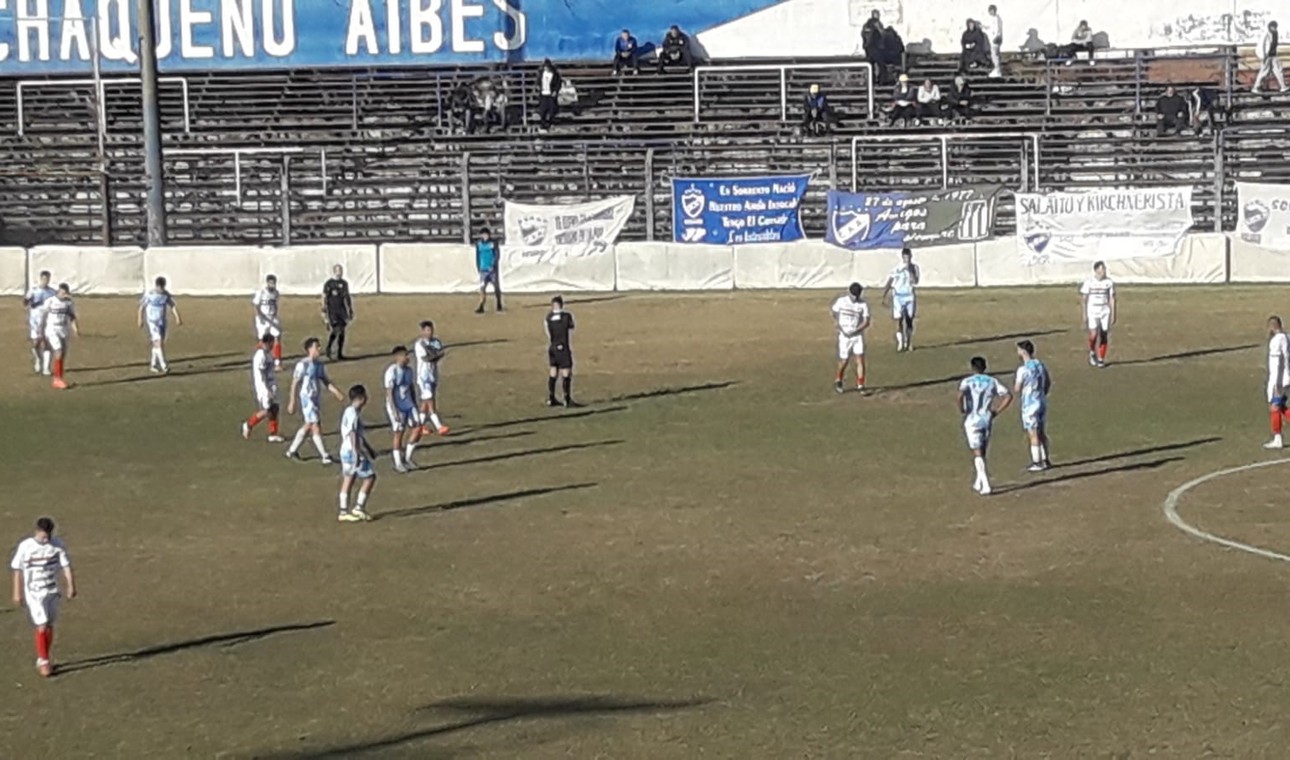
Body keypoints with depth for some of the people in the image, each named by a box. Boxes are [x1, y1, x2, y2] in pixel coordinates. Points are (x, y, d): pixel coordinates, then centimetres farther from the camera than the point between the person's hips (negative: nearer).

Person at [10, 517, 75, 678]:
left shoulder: (57, 545, -5)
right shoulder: (25, 546, -12)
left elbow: (66, 566, -1)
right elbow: (17, 570, -4)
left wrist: (71, 586, -8)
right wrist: (17, 593, -1)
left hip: (52, 591, 3)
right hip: (34, 593, -3)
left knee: (50, 626, 10)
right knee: (42, 627, -11)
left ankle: (44, 658, 25)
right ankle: (43, 661, 0)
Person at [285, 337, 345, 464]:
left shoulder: (319, 364, 8)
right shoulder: (303, 365, -15)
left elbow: (326, 381, 15)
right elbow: (294, 384, -13)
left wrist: (336, 392, 1)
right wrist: (292, 403, -15)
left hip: (317, 398, 8)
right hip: (307, 399, -8)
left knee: (308, 426, 16)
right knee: (316, 427, -7)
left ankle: (292, 450, 29)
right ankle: (325, 456, -5)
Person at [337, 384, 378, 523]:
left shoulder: (349, 412, 14)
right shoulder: (353, 414, -18)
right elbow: (353, 435, -23)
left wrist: (369, 448, 29)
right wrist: (357, 454, -25)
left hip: (346, 451, 10)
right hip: (353, 451, -10)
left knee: (348, 479, 11)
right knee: (370, 477, -1)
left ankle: (344, 511, 12)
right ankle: (359, 508, 0)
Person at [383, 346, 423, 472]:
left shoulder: (408, 370, 7)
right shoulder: (391, 371, -15)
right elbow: (389, 392, -17)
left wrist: (415, 405, 17)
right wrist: (394, 411, -22)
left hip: (408, 404, 7)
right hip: (397, 407, -7)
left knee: (417, 428, -2)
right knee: (399, 433, 0)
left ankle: (407, 457, 14)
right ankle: (398, 464, 12)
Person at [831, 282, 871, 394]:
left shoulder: (863, 304, -4)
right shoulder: (841, 301, 0)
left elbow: (866, 322, -8)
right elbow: (835, 318, 7)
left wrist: (855, 331, -18)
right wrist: (841, 330, -6)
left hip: (858, 335, 0)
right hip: (844, 335, 0)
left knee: (860, 360, -10)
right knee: (844, 361, 2)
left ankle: (860, 385, -4)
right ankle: (838, 381, 28)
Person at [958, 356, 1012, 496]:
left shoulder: (967, 381, -4)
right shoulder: (992, 382, 7)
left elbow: (960, 395, -24)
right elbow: (1008, 396, 1)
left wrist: (961, 410, -7)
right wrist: (996, 412, 5)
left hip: (972, 421, -4)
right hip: (987, 420, 4)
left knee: (977, 453, -2)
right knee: (982, 452, 19)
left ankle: (985, 485, -13)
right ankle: (979, 483, 28)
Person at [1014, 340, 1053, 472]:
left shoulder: (1023, 369, -18)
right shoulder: (1040, 365, 5)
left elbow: (1017, 389, -17)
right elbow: (1049, 382, 15)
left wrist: (1014, 385, 4)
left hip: (1029, 405, -7)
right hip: (1042, 402, 7)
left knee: (1033, 435, 0)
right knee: (1042, 433, 17)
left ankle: (1037, 463, 3)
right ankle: (1045, 460, 24)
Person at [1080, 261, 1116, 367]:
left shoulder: (1109, 282, 2)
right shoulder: (1089, 282, -2)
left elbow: (1112, 299, 6)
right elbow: (1085, 299, 3)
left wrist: (1113, 314, 2)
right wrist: (1085, 314, -1)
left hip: (1105, 311, 2)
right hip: (1092, 311, -2)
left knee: (1104, 335, -1)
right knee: (1094, 334, -15)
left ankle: (1101, 359, 11)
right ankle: (1092, 352, 13)